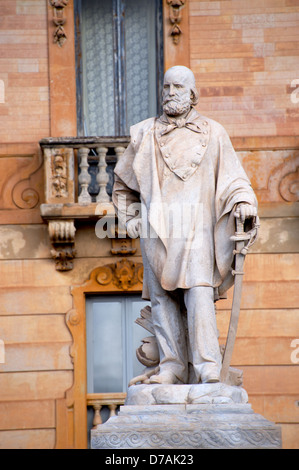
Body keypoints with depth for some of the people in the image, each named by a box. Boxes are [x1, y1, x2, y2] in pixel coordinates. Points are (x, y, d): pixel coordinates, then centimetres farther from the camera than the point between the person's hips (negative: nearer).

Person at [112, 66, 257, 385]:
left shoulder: (213, 134, 12)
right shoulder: (144, 134, 18)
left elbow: (231, 178, 6)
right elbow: (122, 182, 27)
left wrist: (242, 202, -13)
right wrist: (130, 219, 16)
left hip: (195, 227, -3)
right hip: (156, 228, 3)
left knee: (199, 293, -17)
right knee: (162, 297, -2)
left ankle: (208, 366, -21)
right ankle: (172, 365, 0)